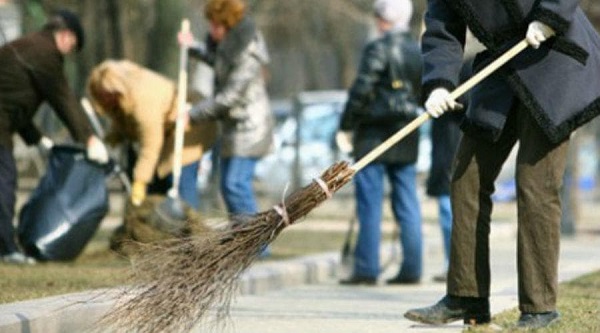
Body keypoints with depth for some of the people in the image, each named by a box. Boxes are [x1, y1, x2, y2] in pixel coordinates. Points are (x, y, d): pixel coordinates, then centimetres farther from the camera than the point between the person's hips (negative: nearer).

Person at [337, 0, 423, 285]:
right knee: (407, 204, 8)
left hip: (374, 134, -6)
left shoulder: (378, 49, -11)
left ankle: (366, 269, -3)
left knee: (370, 205, -2)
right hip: (407, 138, 6)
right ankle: (411, 268, 8)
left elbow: (361, 90, -14)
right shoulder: (419, 50, 8)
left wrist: (346, 125, -7)